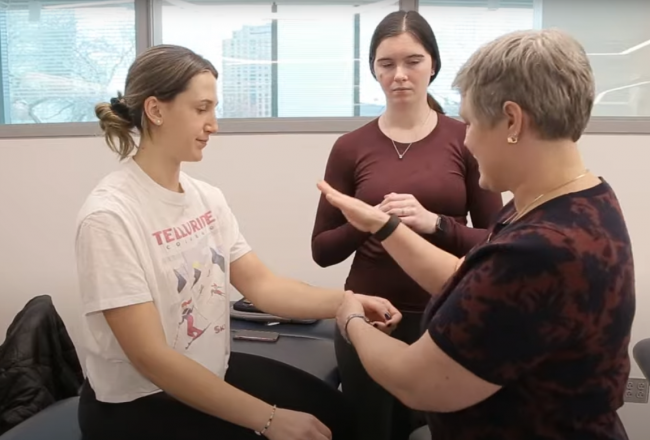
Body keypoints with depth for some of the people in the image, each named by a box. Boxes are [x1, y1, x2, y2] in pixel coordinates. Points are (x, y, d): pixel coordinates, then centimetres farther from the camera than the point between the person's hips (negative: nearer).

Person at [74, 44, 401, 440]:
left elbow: (260, 284, -2)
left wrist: (348, 302, -17)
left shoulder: (207, 197, 0)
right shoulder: (110, 216, -21)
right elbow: (151, 357, -24)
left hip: (213, 378, 6)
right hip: (138, 405, -6)